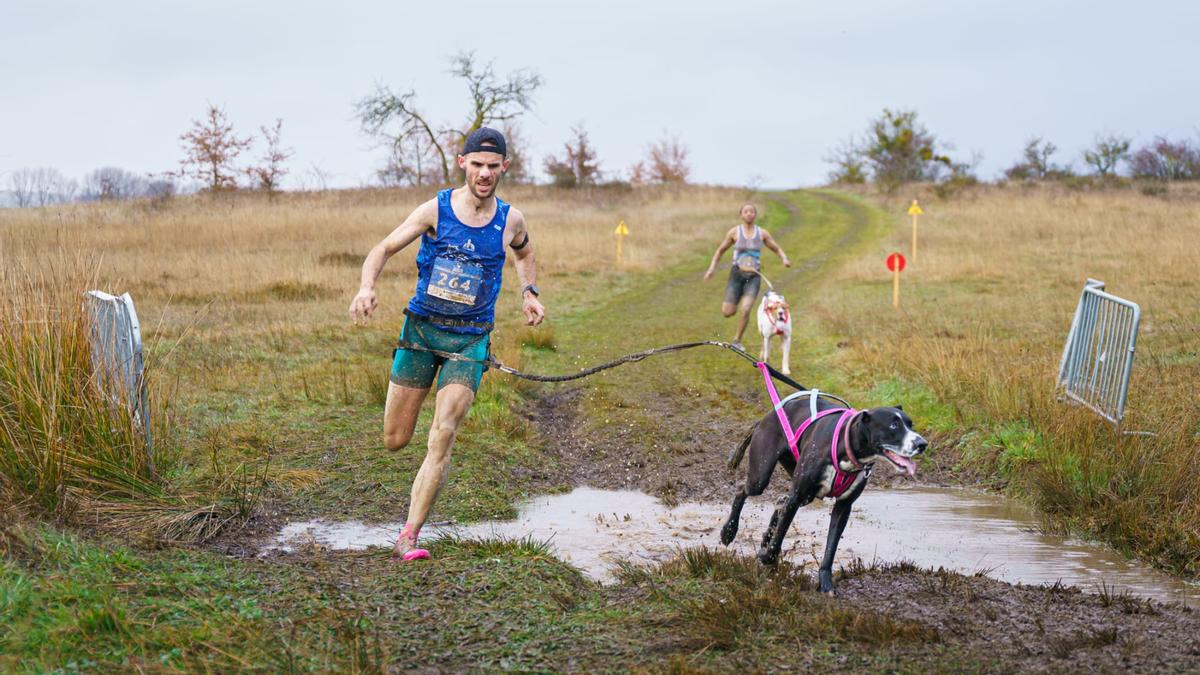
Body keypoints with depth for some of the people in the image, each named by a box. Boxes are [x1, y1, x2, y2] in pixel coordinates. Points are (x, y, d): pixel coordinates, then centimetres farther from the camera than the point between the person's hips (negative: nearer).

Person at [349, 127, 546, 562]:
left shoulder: (510, 220, 1)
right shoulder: (436, 210, -6)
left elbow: (524, 252, 25)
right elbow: (384, 249, -4)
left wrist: (528, 291, 8)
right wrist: (367, 287, -24)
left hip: (470, 338, 0)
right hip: (421, 329, 0)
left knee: (442, 436, -16)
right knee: (395, 440, 6)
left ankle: (408, 538, -13)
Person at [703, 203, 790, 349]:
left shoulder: (762, 233, 3)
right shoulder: (734, 232, -1)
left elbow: (777, 249, 14)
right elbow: (720, 251, 9)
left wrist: (784, 258, -8)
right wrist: (712, 268, -2)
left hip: (754, 277, 0)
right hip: (737, 274, 0)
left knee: (745, 310, -20)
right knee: (727, 312, -7)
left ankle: (737, 341, 2)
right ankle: (736, 300, 32)